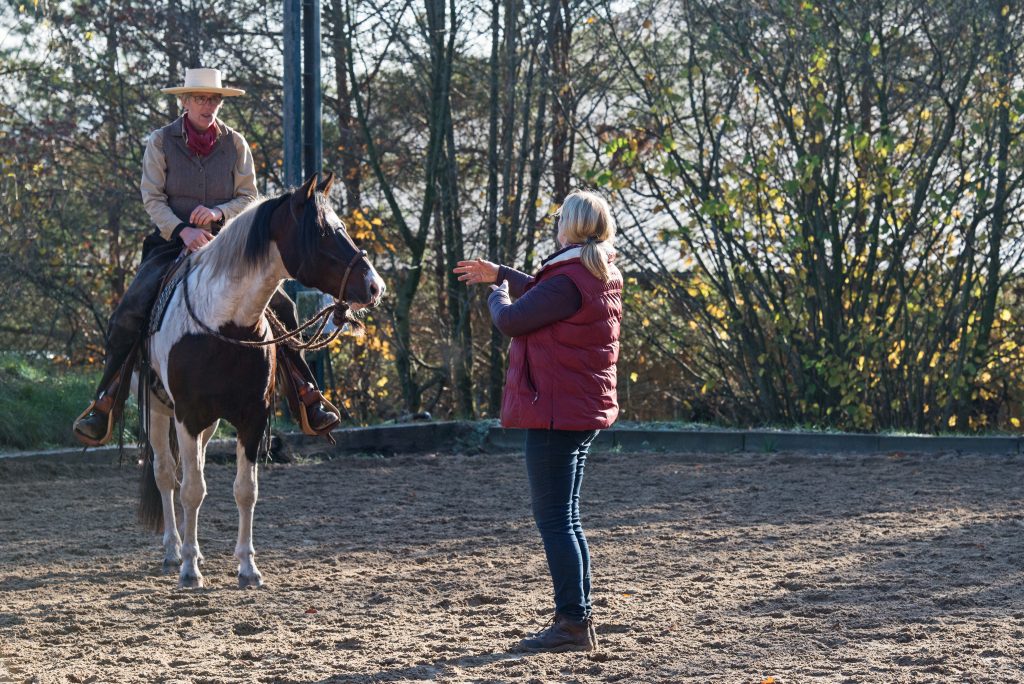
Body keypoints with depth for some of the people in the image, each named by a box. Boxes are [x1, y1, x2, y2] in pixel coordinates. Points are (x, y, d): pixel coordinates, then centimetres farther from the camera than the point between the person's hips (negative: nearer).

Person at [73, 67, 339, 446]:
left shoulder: (235, 143, 5)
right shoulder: (161, 141, -1)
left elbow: (249, 197, 4)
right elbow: (152, 198, -5)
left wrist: (218, 212, -16)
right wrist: (182, 231, -21)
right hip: (172, 243, -2)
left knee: (281, 307, -12)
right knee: (128, 313, -22)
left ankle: (307, 399, -3)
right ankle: (104, 405, -15)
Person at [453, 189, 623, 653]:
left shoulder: (568, 281, -20)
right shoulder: (606, 278, 10)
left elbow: (511, 319, -15)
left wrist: (497, 295, 6)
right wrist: (501, 274, 31)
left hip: (556, 413, -10)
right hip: (587, 410, 10)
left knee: (553, 518, -5)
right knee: (566, 519, 16)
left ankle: (572, 623, -6)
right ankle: (579, 620, 19)